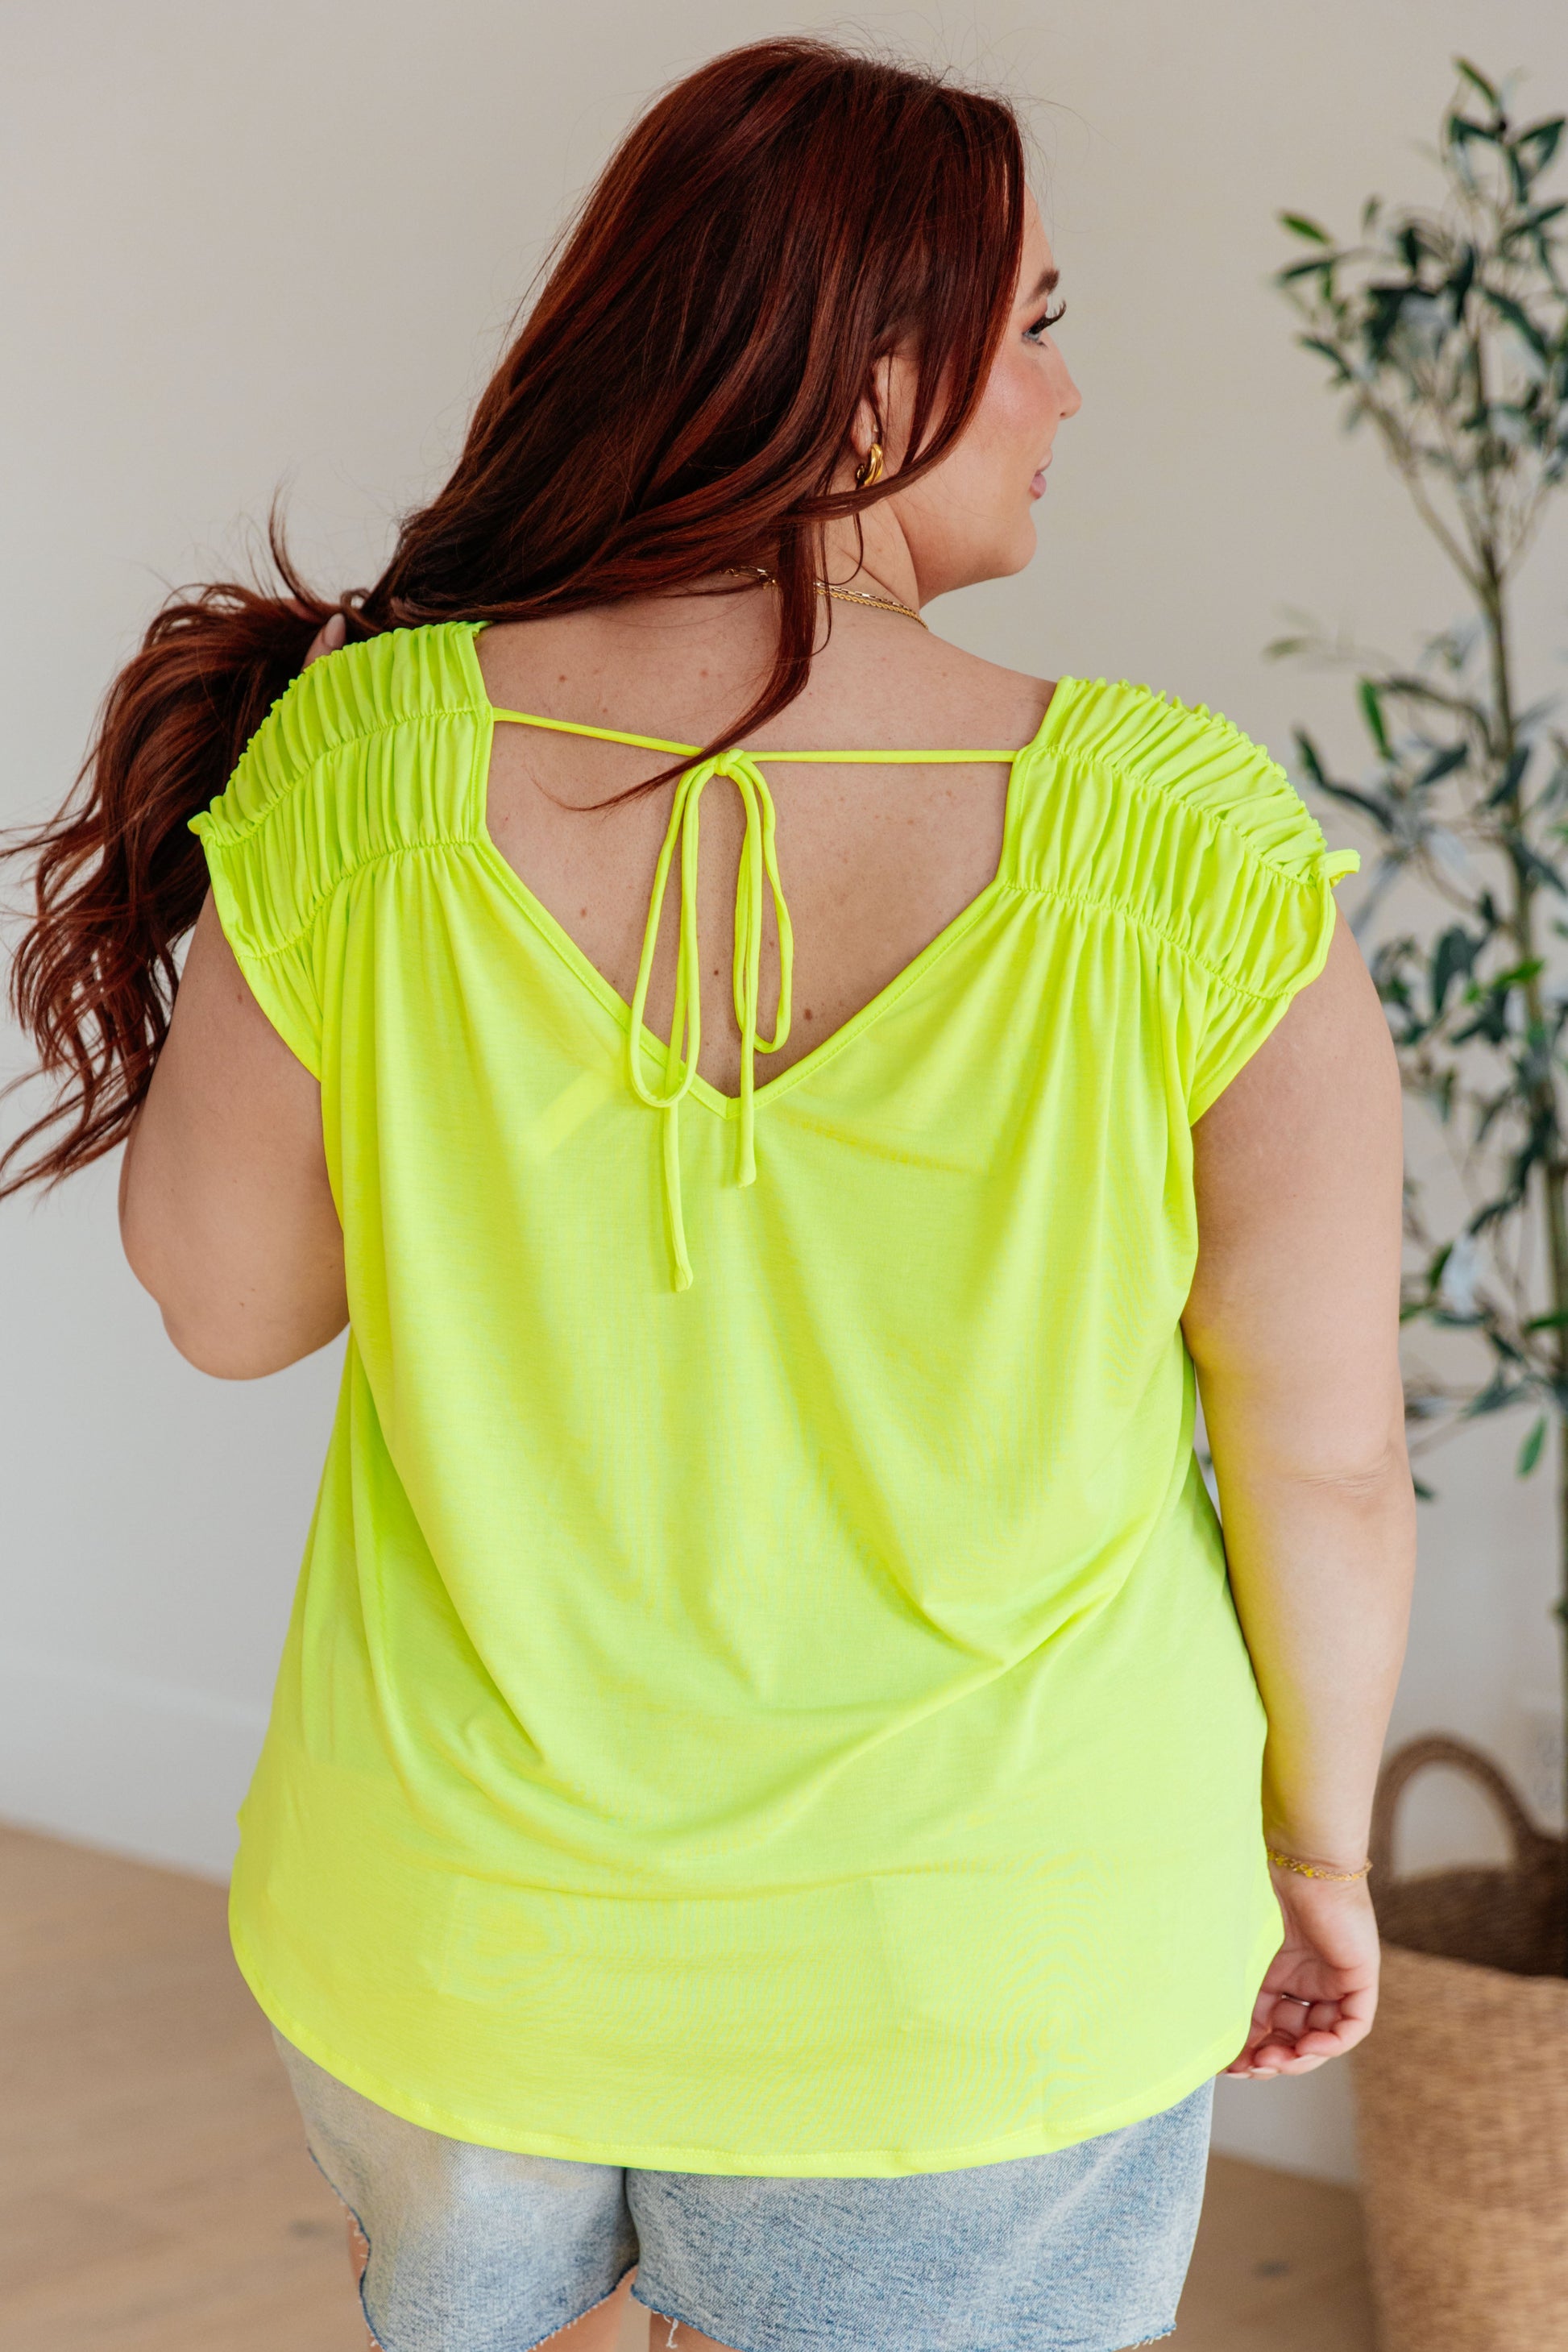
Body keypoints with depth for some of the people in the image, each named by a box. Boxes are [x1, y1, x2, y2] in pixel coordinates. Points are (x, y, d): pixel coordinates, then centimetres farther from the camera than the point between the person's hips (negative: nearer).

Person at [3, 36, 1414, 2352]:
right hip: (983, 1984, -1)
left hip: (441, 1932, 2)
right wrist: (1319, 1839, 7)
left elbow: (224, 1299, -4)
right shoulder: (1192, 850, -21)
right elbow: (1328, 1461, -12)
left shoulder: (370, 770, -17)